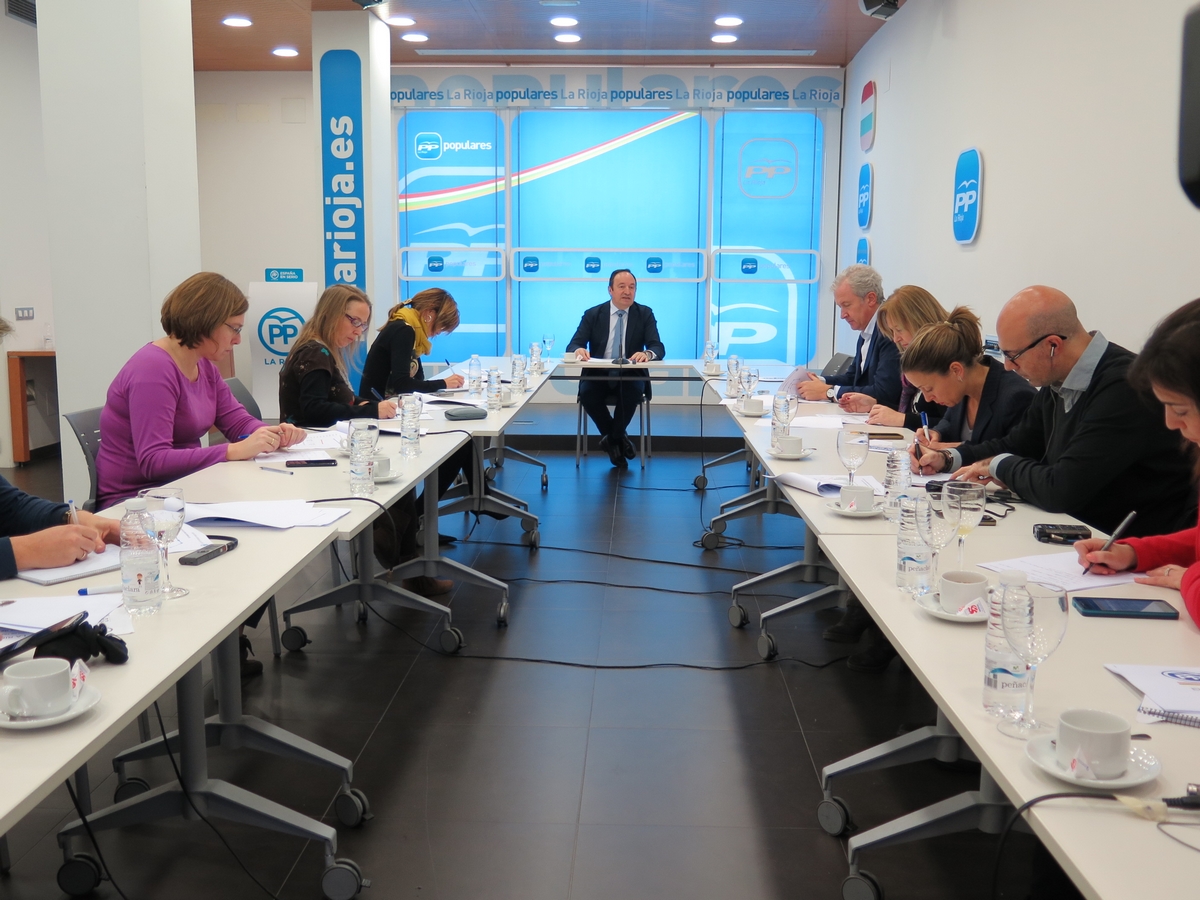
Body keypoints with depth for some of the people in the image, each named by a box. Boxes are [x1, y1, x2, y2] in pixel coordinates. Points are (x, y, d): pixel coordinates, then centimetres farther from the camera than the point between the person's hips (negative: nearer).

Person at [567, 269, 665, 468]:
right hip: (598, 374, 1)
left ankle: (612, 437, -10)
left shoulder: (645, 314, 3)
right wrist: (579, 350, -30)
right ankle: (618, 438, -9)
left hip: (631, 375, -1)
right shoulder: (593, 314, 3)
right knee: (586, 391, -31)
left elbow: (658, 348, -7)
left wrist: (648, 353, -33)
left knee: (634, 390, -34)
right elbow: (573, 345, -3)